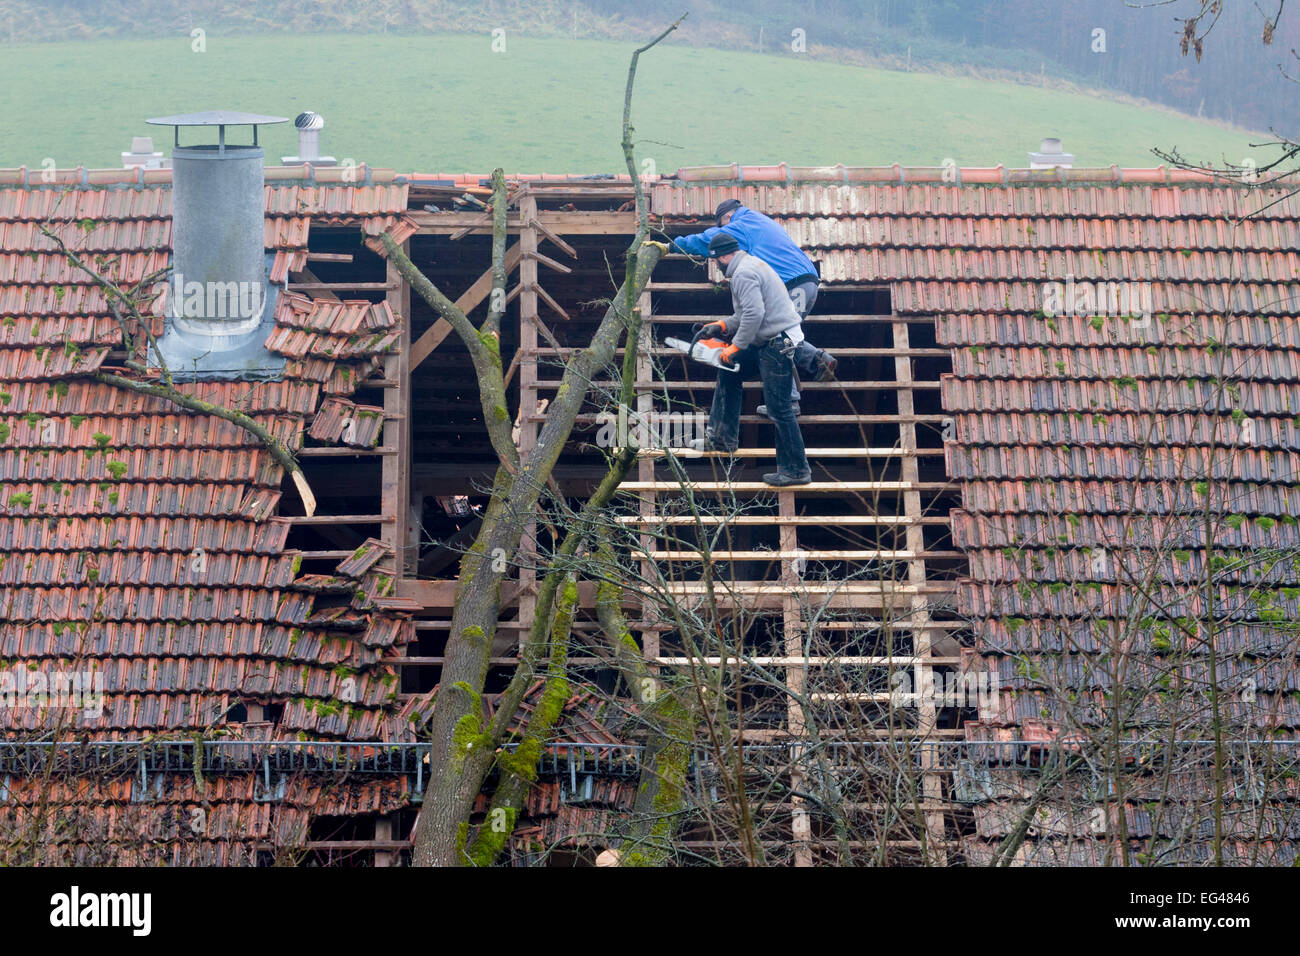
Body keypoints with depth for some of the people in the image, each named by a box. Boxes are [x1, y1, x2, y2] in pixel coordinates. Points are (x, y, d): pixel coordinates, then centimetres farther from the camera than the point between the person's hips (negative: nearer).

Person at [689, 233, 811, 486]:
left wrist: (735, 346, -18)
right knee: (729, 372, 22)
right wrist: (723, 325, 18)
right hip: (768, 341, 11)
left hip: (777, 345, -11)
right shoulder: (752, 264, 17)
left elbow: (753, 314, -27)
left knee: (779, 409, -6)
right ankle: (722, 437, 27)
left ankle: (796, 470, -1)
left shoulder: (743, 273, -17)